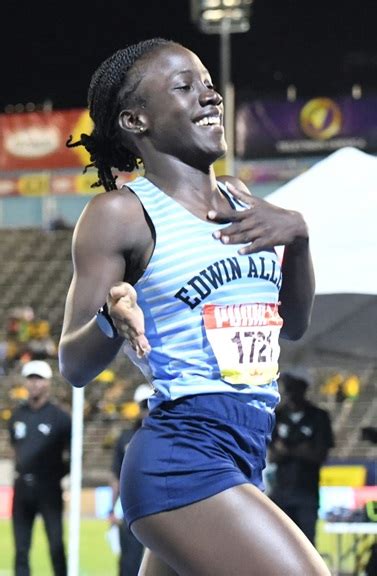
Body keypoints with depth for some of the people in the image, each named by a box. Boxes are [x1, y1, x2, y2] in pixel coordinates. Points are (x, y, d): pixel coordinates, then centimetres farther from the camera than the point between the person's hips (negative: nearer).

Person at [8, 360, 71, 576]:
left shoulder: (59, 417, -3)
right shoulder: (18, 415, 11)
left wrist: (57, 474, -5)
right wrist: (21, 469, 14)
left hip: (48, 487, -4)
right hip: (22, 486, 5)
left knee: (56, 546, -5)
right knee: (21, 547, 4)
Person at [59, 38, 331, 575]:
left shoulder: (238, 200, 14)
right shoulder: (121, 213, -6)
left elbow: (294, 324, 22)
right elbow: (74, 365, -6)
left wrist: (297, 236, 4)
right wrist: (113, 320, -27)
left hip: (242, 462, 8)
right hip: (183, 461, -8)